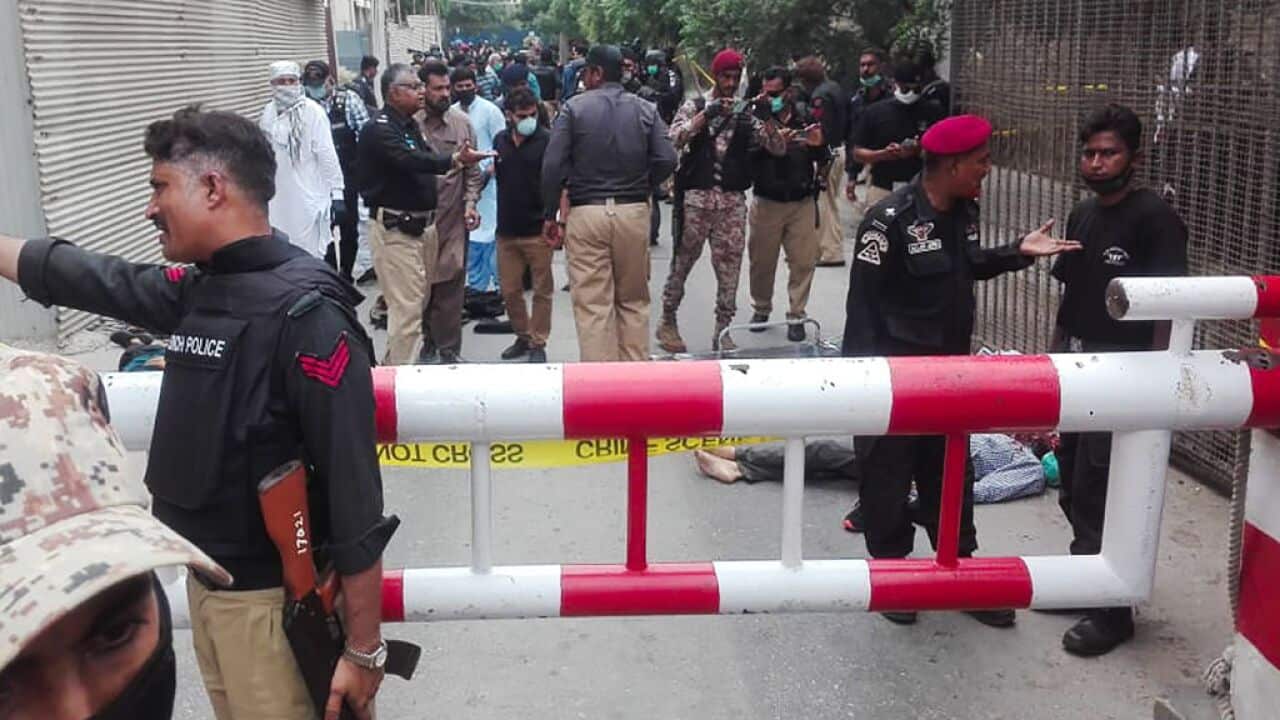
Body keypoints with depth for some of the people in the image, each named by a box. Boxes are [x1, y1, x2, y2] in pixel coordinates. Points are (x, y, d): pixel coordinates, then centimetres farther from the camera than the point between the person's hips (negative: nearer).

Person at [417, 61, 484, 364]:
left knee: (451, 287, 5)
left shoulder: (462, 122, 3)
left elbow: (472, 171, 7)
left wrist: (470, 203, -4)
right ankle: (428, 340, 27)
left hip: (453, 218, 2)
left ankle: (448, 349, 17)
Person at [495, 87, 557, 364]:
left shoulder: (546, 140, -7)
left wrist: (553, 219, -21)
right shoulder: (500, 140, 9)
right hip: (506, 229, 5)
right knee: (510, 290, 12)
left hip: (537, 230, -5)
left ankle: (538, 343, 14)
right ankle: (523, 336, 28)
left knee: (542, 290, 4)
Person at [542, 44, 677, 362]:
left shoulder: (574, 108, -2)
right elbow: (666, 160, -3)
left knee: (592, 304, 1)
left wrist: (550, 213, 1)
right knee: (634, 300, 14)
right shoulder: (646, 109, 5)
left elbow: (553, 165, -9)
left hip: (586, 212, -3)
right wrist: (641, 189, 13)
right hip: (634, 213, 3)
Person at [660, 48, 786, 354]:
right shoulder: (695, 107, 5)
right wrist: (707, 114, -21)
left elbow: (779, 149, 3)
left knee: (730, 269, 4)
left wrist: (768, 118, -12)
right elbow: (674, 139, -13)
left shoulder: (746, 114, 10)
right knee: (682, 263, 7)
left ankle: (723, 332, 13)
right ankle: (668, 322, 21)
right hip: (696, 197, -2)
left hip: (733, 201, 2)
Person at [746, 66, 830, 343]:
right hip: (767, 202, -1)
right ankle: (761, 308, 28)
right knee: (762, 260, 8)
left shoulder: (807, 122, 4)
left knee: (803, 261, 2)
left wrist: (819, 145, -10)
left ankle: (796, 316, 12)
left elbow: (823, 162, 11)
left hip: (802, 203, 1)